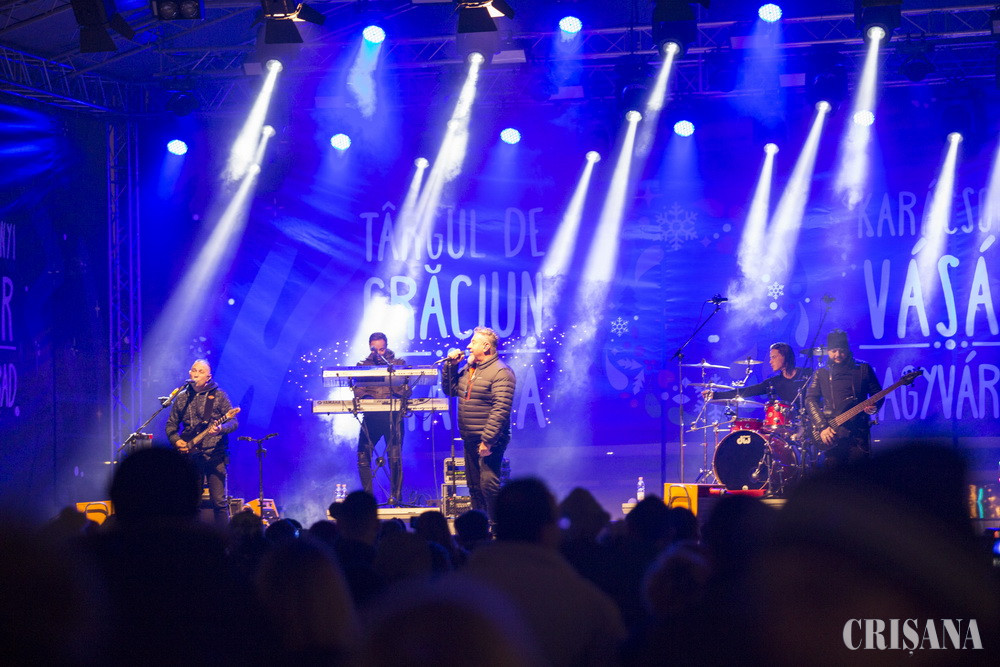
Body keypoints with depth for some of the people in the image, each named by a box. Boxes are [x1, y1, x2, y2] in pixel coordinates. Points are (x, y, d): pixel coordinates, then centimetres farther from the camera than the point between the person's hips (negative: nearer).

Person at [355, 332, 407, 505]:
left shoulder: (398, 363, 11)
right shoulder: (363, 365, 15)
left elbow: (406, 389, 2)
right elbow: (357, 389, 4)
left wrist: (394, 394, -18)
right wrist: (365, 397, -17)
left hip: (393, 417, -2)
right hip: (371, 417, 2)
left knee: (395, 458, -6)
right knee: (363, 457, -5)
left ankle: (395, 497, 2)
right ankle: (367, 496, 6)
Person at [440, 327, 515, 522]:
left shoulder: (500, 372, -14)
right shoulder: (469, 369, 13)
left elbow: (501, 410, -21)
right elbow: (449, 390, 21)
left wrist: (488, 440, -26)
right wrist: (450, 366, 6)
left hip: (489, 441, -9)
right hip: (470, 440, 9)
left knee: (488, 484, -14)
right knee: (474, 485, 15)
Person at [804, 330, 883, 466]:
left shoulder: (863, 369, 9)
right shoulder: (821, 374, 11)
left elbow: (877, 394, 12)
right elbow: (810, 400, 4)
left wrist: (874, 407, -12)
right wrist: (822, 427, -9)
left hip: (858, 433, -1)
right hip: (831, 436, 1)